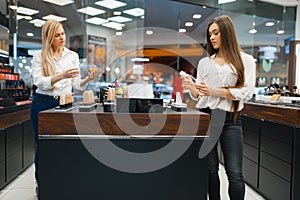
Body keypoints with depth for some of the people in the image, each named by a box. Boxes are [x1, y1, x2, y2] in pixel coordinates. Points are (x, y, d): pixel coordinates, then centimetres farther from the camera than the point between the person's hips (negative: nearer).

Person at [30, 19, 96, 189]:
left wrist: (88, 79, -15)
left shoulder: (73, 56, 8)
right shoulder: (39, 56, 2)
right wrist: (62, 75, -25)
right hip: (43, 103, -1)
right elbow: (39, 82, -12)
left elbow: (76, 85, 5)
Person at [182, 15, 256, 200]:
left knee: (235, 173, -3)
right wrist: (191, 88, -10)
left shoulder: (245, 60, 6)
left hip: (230, 119, -2)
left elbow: (247, 92, -7)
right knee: (210, 169, 8)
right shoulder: (204, 62, 14)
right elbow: (198, 95, 13)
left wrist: (215, 91, -16)